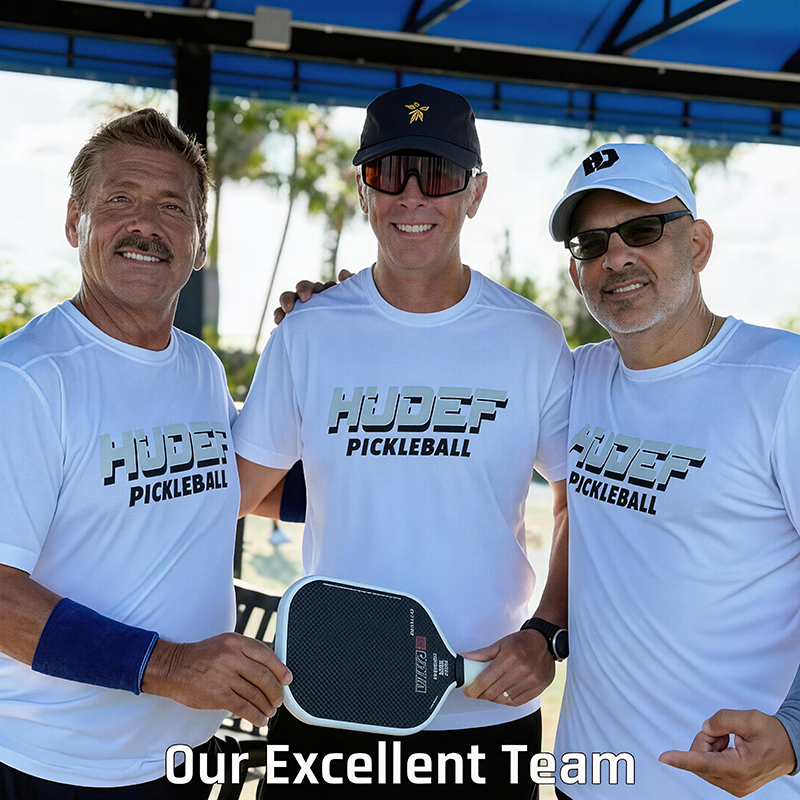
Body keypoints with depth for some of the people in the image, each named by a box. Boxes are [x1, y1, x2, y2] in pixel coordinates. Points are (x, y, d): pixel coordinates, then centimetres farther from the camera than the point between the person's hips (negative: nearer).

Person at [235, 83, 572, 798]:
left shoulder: (534, 341, -4)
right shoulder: (309, 335, -2)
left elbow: (582, 506, 3)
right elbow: (230, 494, 2)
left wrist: (548, 635, -8)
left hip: (488, 710, 0)